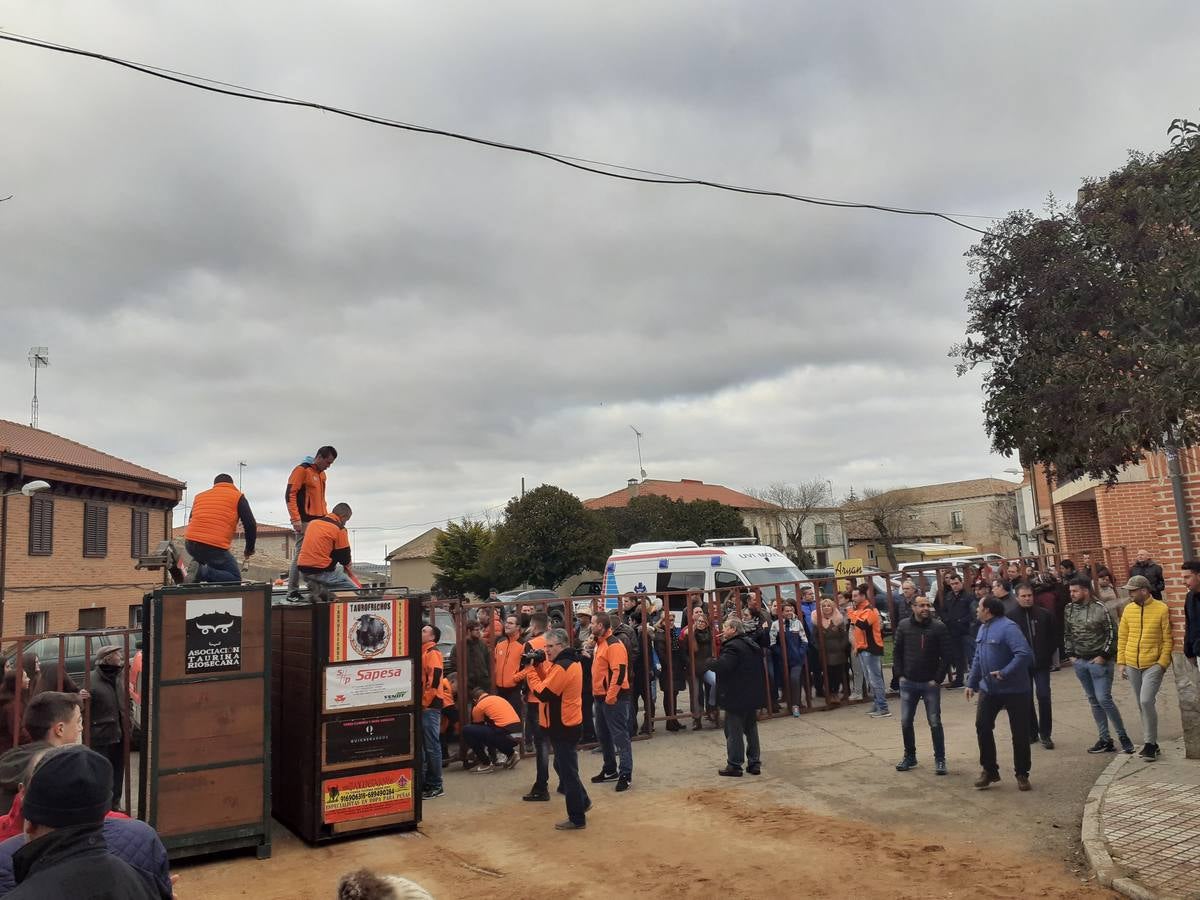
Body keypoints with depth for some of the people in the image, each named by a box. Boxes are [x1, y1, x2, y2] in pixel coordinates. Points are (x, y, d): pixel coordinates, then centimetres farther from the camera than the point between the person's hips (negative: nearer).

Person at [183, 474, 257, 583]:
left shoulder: (199, 496, 22)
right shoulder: (238, 497, 9)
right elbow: (250, 526, 3)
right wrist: (249, 549, 17)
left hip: (190, 543, 6)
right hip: (215, 547, -6)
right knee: (235, 579, 6)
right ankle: (203, 572, -17)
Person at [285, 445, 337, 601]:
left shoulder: (321, 474, 19)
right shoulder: (302, 470, -6)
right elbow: (290, 495, -12)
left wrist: (325, 516, 19)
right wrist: (296, 519, -17)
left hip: (320, 521, 8)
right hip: (305, 522, -8)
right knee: (300, 555, -6)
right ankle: (292, 591, 0)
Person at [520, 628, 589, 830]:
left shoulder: (562, 667, -23)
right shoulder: (570, 661, 9)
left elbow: (542, 693, -24)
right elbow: (549, 681, 10)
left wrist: (530, 669, -16)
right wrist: (539, 664, -4)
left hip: (563, 726, -10)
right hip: (567, 724, 10)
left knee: (568, 771, 0)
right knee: (562, 767, 23)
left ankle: (577, 819, 10)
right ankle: (582, 801, 35)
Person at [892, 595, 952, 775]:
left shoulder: (939, 627, -9)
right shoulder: (904, 626, 0)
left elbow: (947, 655, -8)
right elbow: (896, 652, 7)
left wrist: (938, 679, -10)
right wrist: (900, 675, 1)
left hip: (930, 683, -3)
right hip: (908, 683, 3)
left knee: (935, 723, 1)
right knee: (906, 722, 8)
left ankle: (939, 759, 15)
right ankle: (909, 757, 24)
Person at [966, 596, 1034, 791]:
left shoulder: (1008, 627, -18)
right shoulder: (983, 628, 9)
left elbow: (1025, 654, -28)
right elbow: (978, 658, 17)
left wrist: (1005, 673, -27)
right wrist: (972, 683, 15)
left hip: (1014, 690, -7)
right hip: (988, 688, 7)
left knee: (1020, 733, 5)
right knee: (982, 727, 2)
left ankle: (1022, 774, 20)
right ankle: (989, 770, 16)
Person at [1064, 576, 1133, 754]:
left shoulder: (1100, 609, -13)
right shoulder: (1069, 609, 4)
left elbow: (1112, 633, -10)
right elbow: (1067, 634, 14)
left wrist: (1104, 655, -12)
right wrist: (1071, 654, 8)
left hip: (1099, 661, -6)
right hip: (1080, 662, 6)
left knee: (1103, 699, -9)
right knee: (1093, 701, 11)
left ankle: (1122, 735, 10)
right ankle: (1105, 739, 19)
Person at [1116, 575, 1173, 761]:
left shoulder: (1161, 609, -8)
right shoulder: (1128, 609, 5)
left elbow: (1168, 639, -6)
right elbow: (1122, 637, 9)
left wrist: (1162, 663, -12)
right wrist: (1121, 662, 5)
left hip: (1153, 665, -5)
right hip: (1132, 665, 5)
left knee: (1146, 701, -16)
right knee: (1141, 705, 11)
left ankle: (1150, 743, -1)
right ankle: (1151, 743, 23)